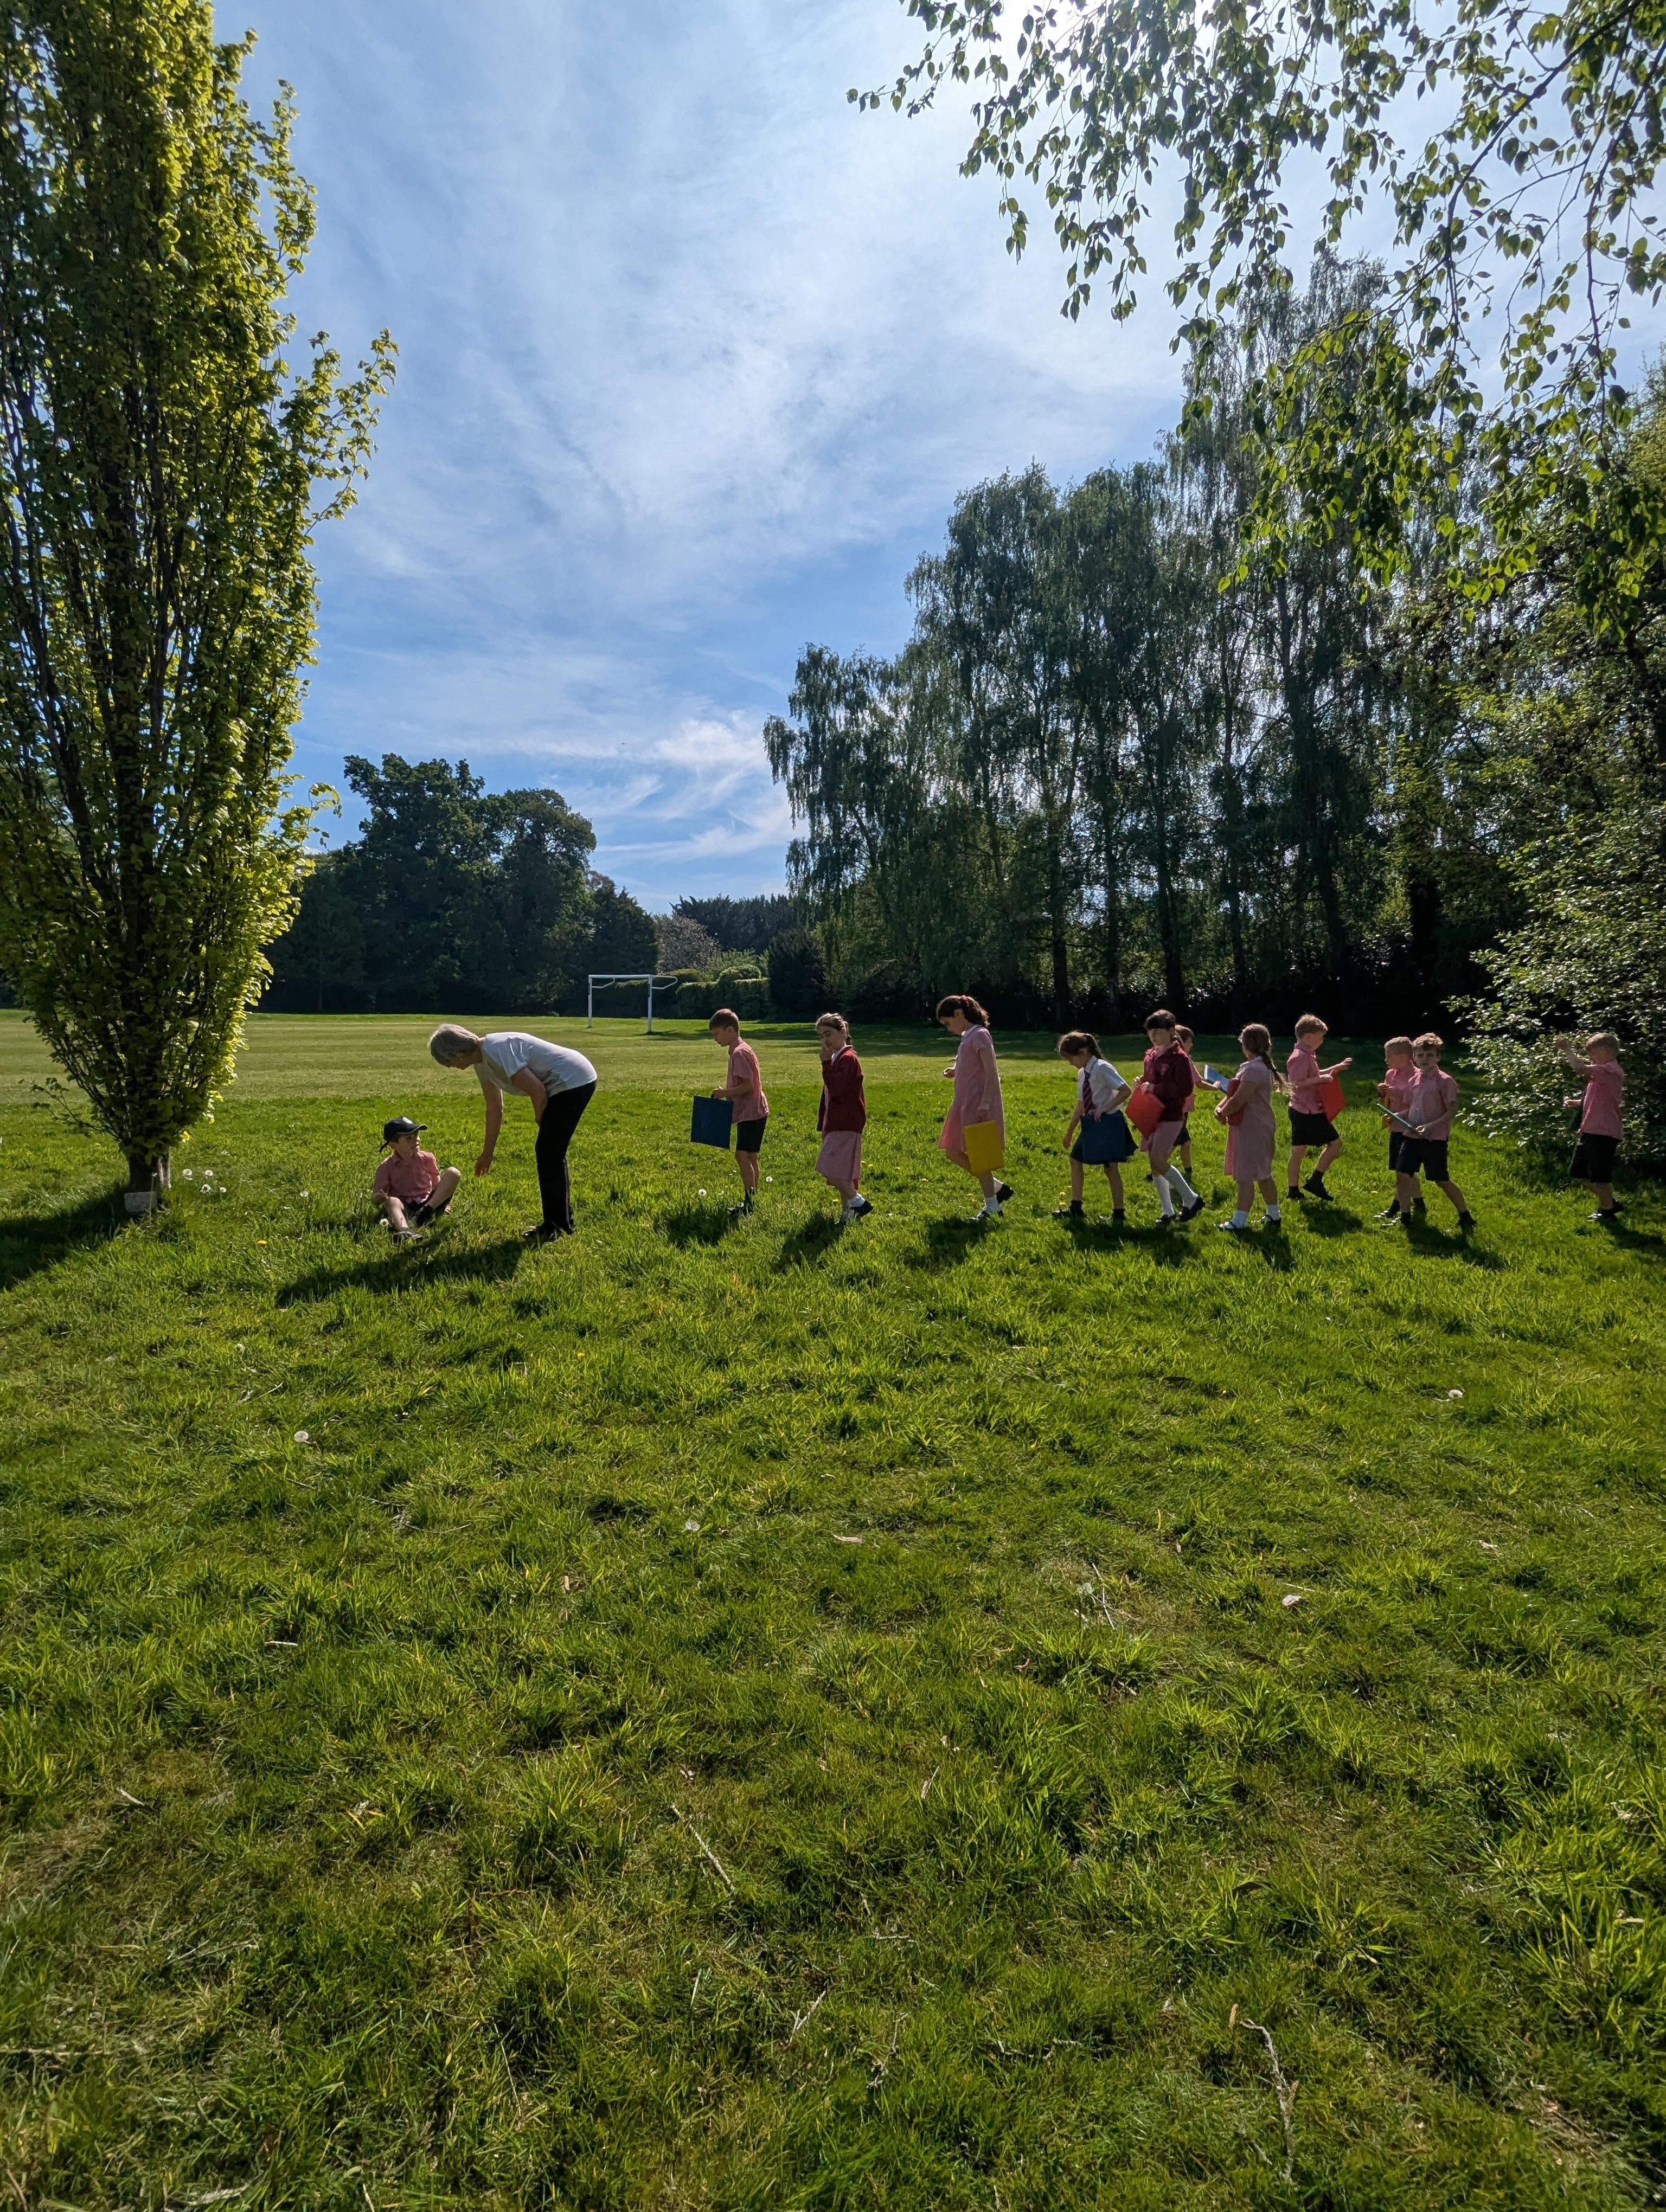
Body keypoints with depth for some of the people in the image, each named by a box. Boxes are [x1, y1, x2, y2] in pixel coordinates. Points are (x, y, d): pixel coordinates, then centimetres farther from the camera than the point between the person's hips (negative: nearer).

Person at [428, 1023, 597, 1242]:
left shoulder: (496, 1051, -22)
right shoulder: (482, 1061, 9)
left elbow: (538, 1091, -21)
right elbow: (494, 1109, 17)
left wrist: (540, 1122, -2)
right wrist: (487, 1153, 22)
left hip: (574, 1081, -10)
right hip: (575, 1083, 10)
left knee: (548, 1153, -7)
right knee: (552, 1153, 15)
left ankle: (555, 1228, 0)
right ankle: (563, 1222, 24)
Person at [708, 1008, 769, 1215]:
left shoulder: (740, 1053, -16)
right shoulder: (738, 1050, 15)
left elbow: (748, 1086, -22)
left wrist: (724, 1093, -14)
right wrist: (726, 1093, 12)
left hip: (751, 1113, -11)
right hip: (750, 1112, 11)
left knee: (742, 1155, -12)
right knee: (750, 1156, 13)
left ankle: (748, 1202, -11)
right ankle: (751, 1199, 20)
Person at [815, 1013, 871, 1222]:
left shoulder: (848, 1058, -12)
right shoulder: (836, 1058, 18)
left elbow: (836, 1089, -24)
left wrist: (826, 1063, -20)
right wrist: (823, 1125, 22)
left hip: (845, 1125, -10)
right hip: (836, 1123, 10)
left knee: (830, 1170, -15)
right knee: (842, 1173, 11)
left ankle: (857, 1201, -6)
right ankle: (847, 1212, 15)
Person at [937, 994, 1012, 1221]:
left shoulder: (979, 1035, -12)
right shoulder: (967, 1037, 16)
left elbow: (991, 1073, -19)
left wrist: (985, 1104, -25)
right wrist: (956, 1072, 7)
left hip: (978, 1104, -10)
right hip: (965, 1104, 10)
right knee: (954, 1152, 10)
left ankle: (992, 1207, 6)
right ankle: (997, 1187, 19)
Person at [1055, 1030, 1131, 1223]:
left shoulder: (1102, 1068, -15)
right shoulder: (1082, 1074, 10)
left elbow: (1125, 1090, -22)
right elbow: (1081, 1106, 15)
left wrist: (1104, 1109, -23)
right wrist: (1069, 1132, 18)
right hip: (1091, 1125, 9)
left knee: (1111, 1168, -2)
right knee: (1075, 1159, 12)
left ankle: (1119, 1213, 9)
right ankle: (1075, 1209, 20)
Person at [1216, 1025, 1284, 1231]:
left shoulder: (1253, 1070, -21)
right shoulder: (1264, 1067, 12)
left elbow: (1239, 1100, -23)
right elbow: (1233, 1092, 11)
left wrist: (1223, 1114, -6)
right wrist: (1220, 1107, -3)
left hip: (1251, 1130, -10)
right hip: (1261, 1128, 10)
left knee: (1245, 1177, -5)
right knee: (1263, 1175, 18)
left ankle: (1239, 1223, -1)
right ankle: (1274, 1217, 27)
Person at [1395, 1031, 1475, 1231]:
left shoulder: (1445, 1081, -10)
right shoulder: (1415, 1080, 9)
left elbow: (1453, 1112, -13)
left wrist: (1431, 1126, -23)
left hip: (1435, 1139, -6)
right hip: (1413, 1137, 6)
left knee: (1442, 1180, 2)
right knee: (1403, 1175, 0)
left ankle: (1465, 1217, 19)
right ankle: (1405, 1217, 12)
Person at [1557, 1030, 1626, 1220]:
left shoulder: (1611, 1070, -15)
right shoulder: (1603, 1072, 19)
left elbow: (1580, 1068, -30)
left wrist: (1567, 1050, -17)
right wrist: (1576, 1102, 11)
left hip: (1603, 1133, -11)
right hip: (1590, 1131, 11)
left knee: (1599, 1175, -1)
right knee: (1578, 1173, 15)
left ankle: (1607, 1211, 15)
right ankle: (1608, 1203, 28)